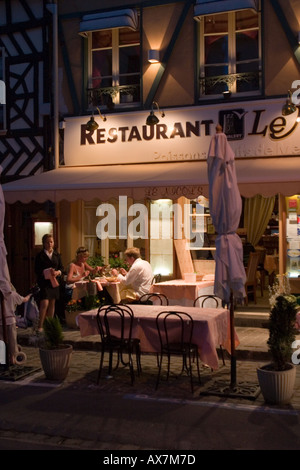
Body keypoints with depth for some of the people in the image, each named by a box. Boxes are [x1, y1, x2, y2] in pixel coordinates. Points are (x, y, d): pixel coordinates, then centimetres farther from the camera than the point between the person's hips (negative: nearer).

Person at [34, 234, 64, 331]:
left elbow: (61, 267, 11)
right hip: (44, 282, -5)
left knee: (52, 303, 9)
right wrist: (47, 272, -22)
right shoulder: (40, 255, -3)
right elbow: (37, 270, -6)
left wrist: (58, 272, -11)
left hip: (54, 281, 5)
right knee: (44, 303, -14)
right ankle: (40, 326, -8)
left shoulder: (57, 255, 11)